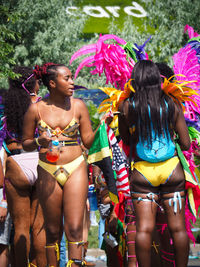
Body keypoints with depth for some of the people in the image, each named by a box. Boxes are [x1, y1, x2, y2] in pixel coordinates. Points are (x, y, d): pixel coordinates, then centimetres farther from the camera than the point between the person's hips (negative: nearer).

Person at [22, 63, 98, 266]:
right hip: (48, 172, 0)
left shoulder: (78, 105, 5)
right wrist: (39, 142, -14)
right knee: (53, 231, 5)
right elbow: (25, 144, 7)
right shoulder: (37, 109, 1)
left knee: (74, 228, -8)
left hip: (75, 169, 0)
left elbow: (88, 141, 7)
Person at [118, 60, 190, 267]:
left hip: (142, 171, -1)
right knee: (178, 228, 5)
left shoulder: (126, 107, -3)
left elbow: (125, 139, 7)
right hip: (171, 169, 1)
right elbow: (186, 144, 2)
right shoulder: (172, 106, 0)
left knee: (144, 229, -2)